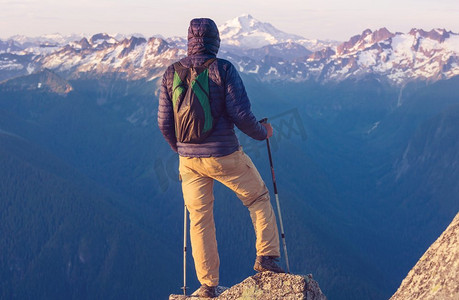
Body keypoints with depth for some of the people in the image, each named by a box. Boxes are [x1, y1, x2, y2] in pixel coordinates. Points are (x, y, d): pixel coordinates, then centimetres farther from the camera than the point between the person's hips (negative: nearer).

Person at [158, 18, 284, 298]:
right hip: (225, 156, -3)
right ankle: (266, 255, 16)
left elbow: (164, 122, 5)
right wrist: (262, 132, 5)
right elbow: (241, 115, -15)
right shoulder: (224, 69, -10)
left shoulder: (171, 73, 2)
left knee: (200, 219, 13)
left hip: (189, 159, 4)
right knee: (259, 197, 20)